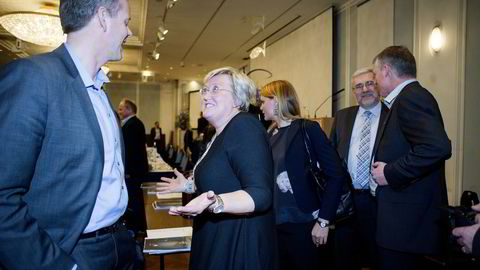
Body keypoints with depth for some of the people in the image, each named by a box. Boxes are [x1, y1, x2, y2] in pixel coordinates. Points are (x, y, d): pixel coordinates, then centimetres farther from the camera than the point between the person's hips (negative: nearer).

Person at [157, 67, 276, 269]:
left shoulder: (245, 127, -20)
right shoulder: (222, 132, 11)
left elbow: (260, 195, -29)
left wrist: (214, 203, -42)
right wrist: (189, 185, 22)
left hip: (240, 245, -9)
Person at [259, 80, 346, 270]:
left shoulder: (307, 129, -9)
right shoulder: (270, 134, 9)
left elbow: (337, 175, -14)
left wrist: (323, 220, -15)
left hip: (302, 224, -5)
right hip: (274, 224, 6)